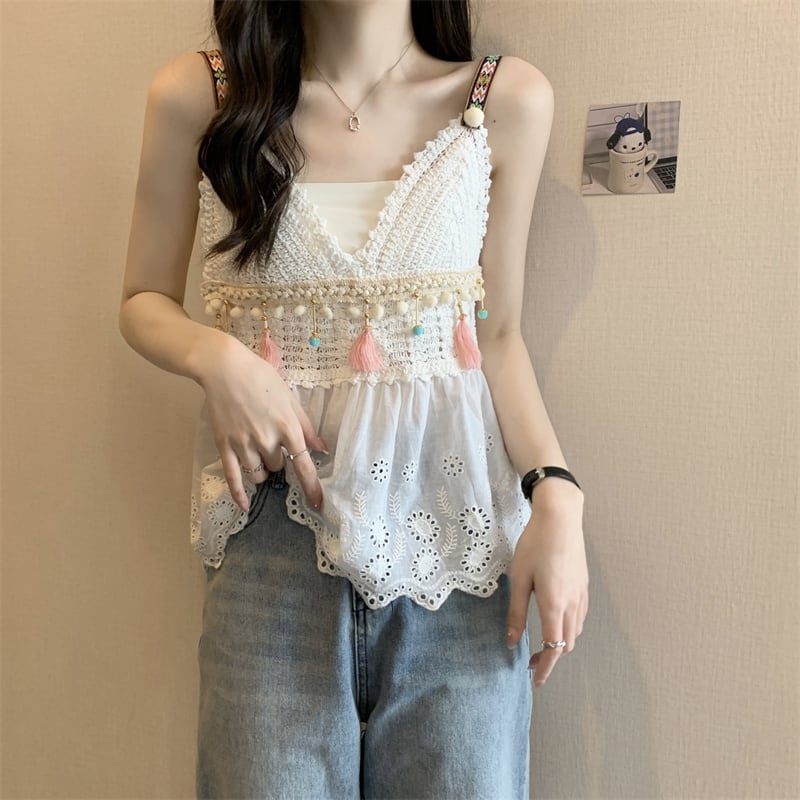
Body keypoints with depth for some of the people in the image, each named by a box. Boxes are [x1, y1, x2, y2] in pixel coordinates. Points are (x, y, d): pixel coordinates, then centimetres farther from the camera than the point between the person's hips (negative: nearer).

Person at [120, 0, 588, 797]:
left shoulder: (507, 100, 0)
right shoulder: (195, 95, -1)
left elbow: (498, 333, 4)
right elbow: (145, 302, 8)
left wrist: (556, 495, -8)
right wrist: (216, 357, -14)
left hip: (455, 511, 1)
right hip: (279, 509, 0)